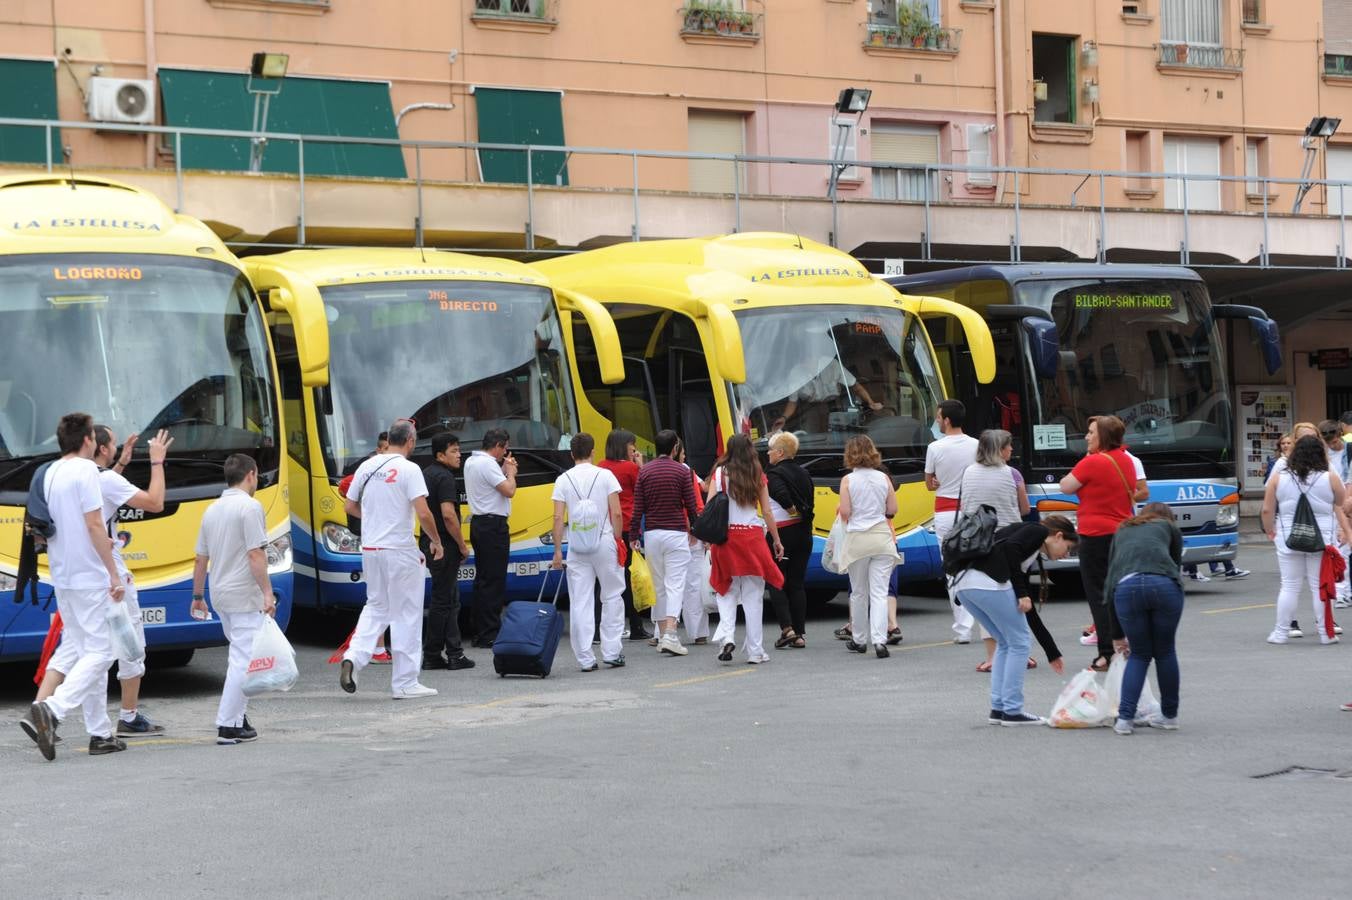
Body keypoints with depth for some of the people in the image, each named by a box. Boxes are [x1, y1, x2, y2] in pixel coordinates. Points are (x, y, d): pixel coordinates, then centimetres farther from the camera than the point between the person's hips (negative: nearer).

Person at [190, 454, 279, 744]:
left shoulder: (212, 510, 13)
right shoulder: (250, 507, -11)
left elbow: (201, 558, 16)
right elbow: (255, 555, -18)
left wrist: (197, 595, 23)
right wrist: (267, 592, -18)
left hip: (220, 595, 8)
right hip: (245, 595, -8)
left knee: (239, 656, 18)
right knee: (243, 660, -6)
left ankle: (239, 719, 17)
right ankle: (228, 726, -9)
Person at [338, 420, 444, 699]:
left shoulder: (366, 467, 6)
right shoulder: (408, 469, -12)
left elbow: (350, 506, 14)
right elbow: (423, 513, -18)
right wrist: (436, 541, -3)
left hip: (370, 548, 6)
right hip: (400, 550, -6)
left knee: (376, 607, 20)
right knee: (406, 614, 3)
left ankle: (354, 657, -2)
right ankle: (404, 683, 7)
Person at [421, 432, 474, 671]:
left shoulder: (426, 474, 15)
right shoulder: (444, 477, -15)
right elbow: (448, 514, -24)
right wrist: (462, 545, -16)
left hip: (429, 542, 10)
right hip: (444, 545, -10)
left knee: (451, 599, 13)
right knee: (442, 600, -3)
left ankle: (454, 653, 14)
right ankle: (432, 655, 1)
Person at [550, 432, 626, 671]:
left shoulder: (563, 480, 2)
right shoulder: (605, 475, -1)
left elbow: (558, 518, -2)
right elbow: (617, 513, -6)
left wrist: (557, 550, 2)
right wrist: (618, 540, 5)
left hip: (576, 546, 1)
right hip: (604, 543, -1)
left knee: (580, 602, 3)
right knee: (612, 597, 11)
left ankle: (585, 659, 1)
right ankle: (611, 652, 7)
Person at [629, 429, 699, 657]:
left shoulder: (644, 472, 4)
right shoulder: (681, 471, -3)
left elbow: (638, 508, 2)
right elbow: (691, 505, 0)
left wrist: (633, 536, 8)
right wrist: (694, 530, 14)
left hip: (651, 534, 3)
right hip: (676, 533, -3)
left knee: (658, 586, 12)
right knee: (675, 584, -6)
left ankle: (662, 636, 14)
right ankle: (670, 635, -19)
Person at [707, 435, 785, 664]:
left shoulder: (720, 473, 1)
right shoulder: (758, 477, 2)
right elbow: (767, 512, 4)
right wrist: (777, 540, 13)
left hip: (725, 536, 0)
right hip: (752, 536, 0)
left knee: (727, 590, 13)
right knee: (753, 595, 5)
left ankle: (726, 635, -10)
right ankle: (754, 651, 7)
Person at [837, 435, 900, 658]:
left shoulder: (848, 480, -7)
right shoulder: (883, 478, 0)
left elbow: (845, 512, -9)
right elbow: (892, 510, 4)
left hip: (857, 538, -1)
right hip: (882, 536, 1)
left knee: (858, 593, 14)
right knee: (879, 592, -2)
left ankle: (860, 639, 23)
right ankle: (879, 640, -16)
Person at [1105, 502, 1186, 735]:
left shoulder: (1121, 532, 36)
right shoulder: (1169, 527, 31)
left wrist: (1118, 637, 40)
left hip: (1126, 586, 1)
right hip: (1163, 584, -1)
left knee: (1139, 654, 17)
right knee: (1165, 652, 18)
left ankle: (1124, 718, 6)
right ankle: (1170, 715, 28)